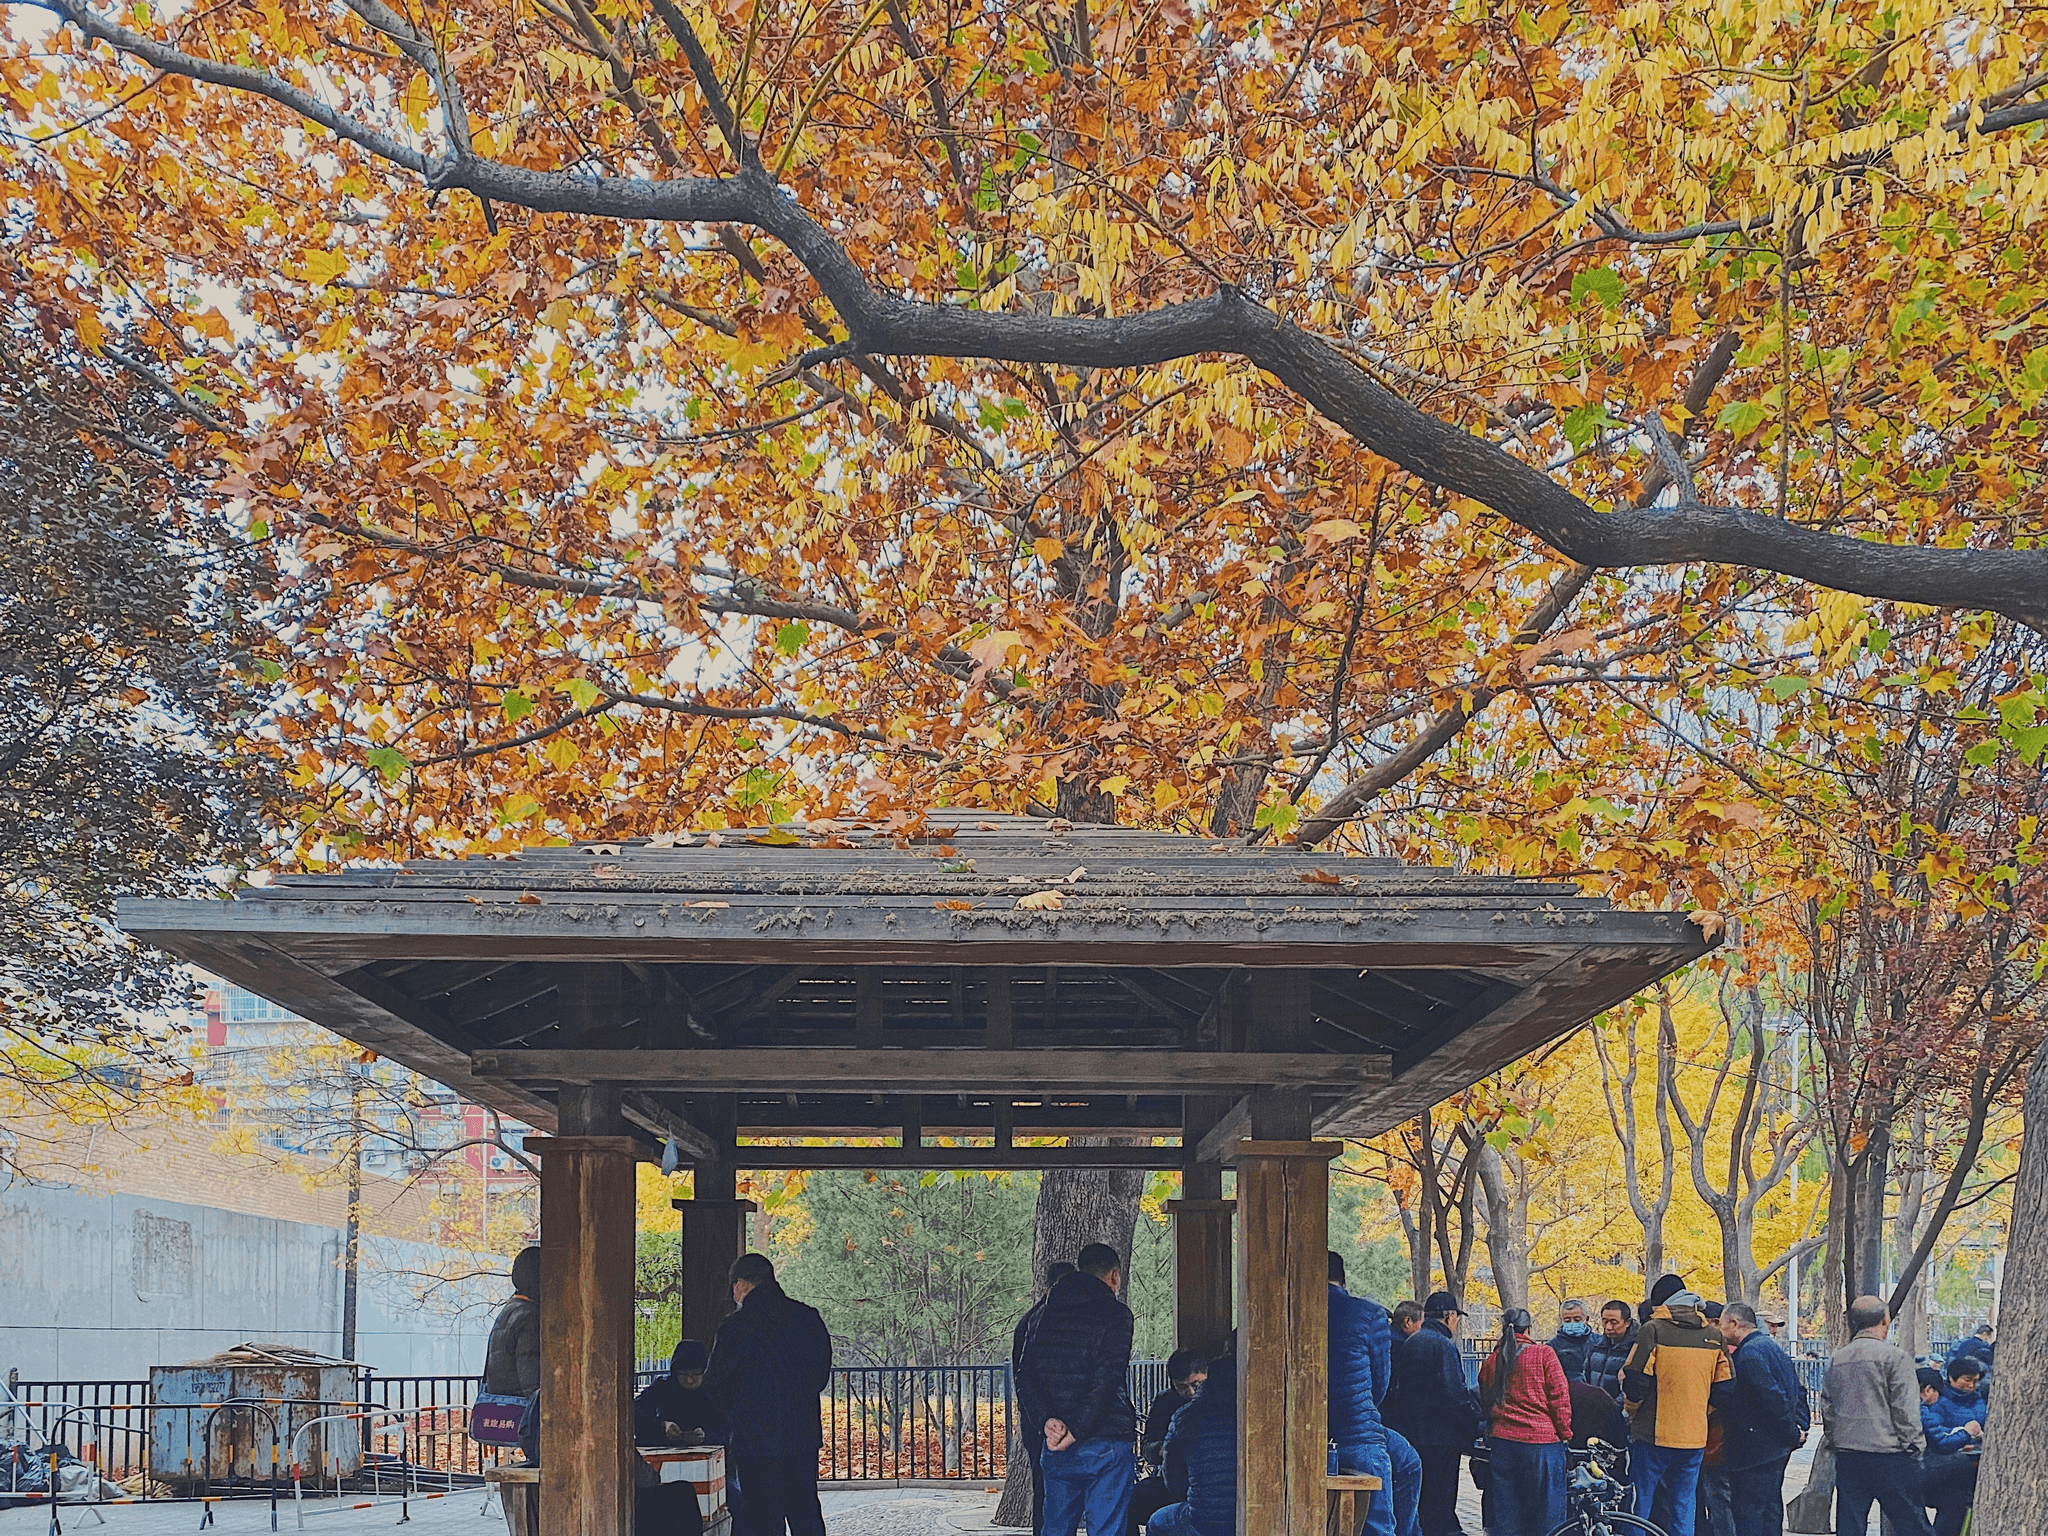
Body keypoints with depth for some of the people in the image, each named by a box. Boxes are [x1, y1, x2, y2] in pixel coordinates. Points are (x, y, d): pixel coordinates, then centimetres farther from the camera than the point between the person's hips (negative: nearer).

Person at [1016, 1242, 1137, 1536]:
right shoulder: (1115, 1314, -6)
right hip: (1106, 1445, -5)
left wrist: (1045, 1420, -8)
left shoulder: (1047, 1314, 13)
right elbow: (1106, 1382, -16)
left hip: (1056, 1448, 5)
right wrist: (1075, 1432, -16)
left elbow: (1026, 1378, 5)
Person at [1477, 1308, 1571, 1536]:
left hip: (1500, 1441, 4)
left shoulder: (1491, 1361, 7)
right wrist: (1565, 1433, 3)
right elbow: (1559, 1397, -6)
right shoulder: (1544, 1354, -6)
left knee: (1506, 1516, 9)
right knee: (1546, 1512, 2)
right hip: (1541, 1440, -4)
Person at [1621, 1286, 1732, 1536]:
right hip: (1695, 1438, 4)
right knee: (1685, 1503, 11)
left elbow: (1633, 1381, -11)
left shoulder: (1652, 1330, -9)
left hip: (1652, 1435, -4)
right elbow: (1725, 1388, 9)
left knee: (1640, 1501, 4)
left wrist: (1632, 1411, 8)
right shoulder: (1713, 1337, 7)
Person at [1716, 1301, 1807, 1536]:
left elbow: (1772, 1398, -23)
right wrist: (1801, 1424, 12)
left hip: (1756, 1449, -10)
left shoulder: (1749, 1354, -17)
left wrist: (1792, 1434, -14)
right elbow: (1797, 1391, 20)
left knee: (1747, 1510, -9)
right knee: (1770, 1507, 15)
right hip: (1777, 1447, 10)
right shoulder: (1771, 1346, 16)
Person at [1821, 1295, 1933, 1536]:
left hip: (1847, 1457, 6)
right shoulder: (1894, 1357, -9)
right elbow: (1905, 1410, -10)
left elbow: (1827, 1409, 14)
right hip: (1889, 1456, -6)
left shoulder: (1837, 1360, 9)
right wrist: (1914, 1447, -2)